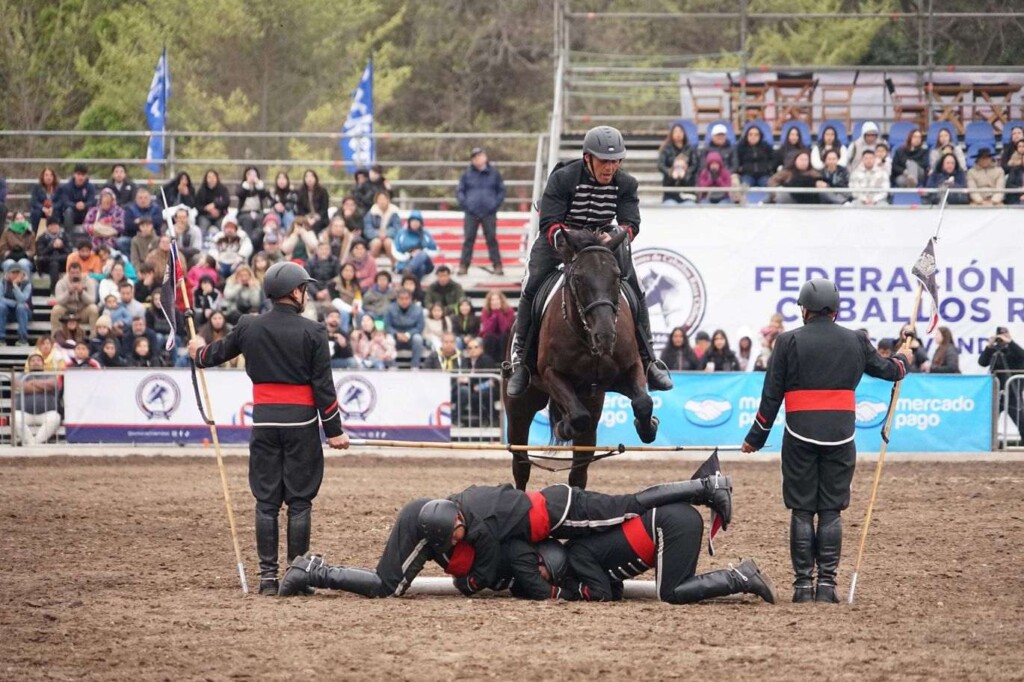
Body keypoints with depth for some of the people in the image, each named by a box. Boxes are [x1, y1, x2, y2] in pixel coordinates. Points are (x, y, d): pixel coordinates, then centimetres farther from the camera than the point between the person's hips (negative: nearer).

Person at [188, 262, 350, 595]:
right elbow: (323, 385, -7)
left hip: (264, 421, 3)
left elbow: (217, 353, 18)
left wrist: (199, 352, 42)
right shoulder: (312, 332, -7)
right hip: (301, 422, -3)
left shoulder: (249, 327, 1)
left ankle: (268, 575, 5)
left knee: (266, 501, 7)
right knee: (299, 501, 2)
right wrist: (334, 430, 0)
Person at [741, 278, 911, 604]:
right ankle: (827, 583, 3)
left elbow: (772, 394, 0)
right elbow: (886, 370, 20)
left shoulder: (789, 341, -2)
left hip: (800, 436, -2)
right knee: (831, 510, 6)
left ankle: (803, 583, 3)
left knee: (801, 510, 4)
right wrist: (902, 359, 44)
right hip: (840, 436, 2)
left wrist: (755, 438, 8)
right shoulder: (855, 341, 5)